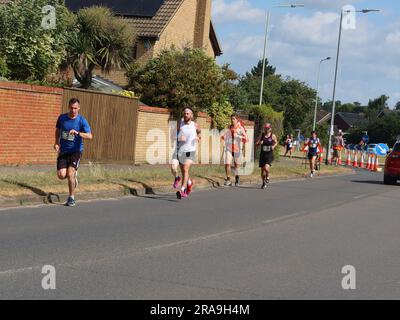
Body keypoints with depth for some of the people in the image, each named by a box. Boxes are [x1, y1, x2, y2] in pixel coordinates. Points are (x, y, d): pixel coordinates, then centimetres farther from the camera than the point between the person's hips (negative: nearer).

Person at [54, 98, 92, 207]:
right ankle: (74, 176, 26)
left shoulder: (82, 120, -10)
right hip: (63, 151, 3)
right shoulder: (62, 118, 1)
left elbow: (90, 136, -21)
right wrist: (56, 143, 4)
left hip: (76, 151, -3)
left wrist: (78, 133, -36)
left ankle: (71, 198, -2)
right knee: (61, 175, -10)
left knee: (70, 173, -18)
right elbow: (58, 130, 20)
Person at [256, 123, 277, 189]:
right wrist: (259, 143, -16)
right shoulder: (262, 135, 3)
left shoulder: (273, 136, -2)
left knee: (266, 168, -23)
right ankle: (264, 183, 27)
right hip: (263, 154, 3)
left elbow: (276, 142, 15)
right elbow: (256, 143, 5)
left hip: (269, 155, -3)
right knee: (262, 169, 8)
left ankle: (267, 176, 11)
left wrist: (273, 146, -5)